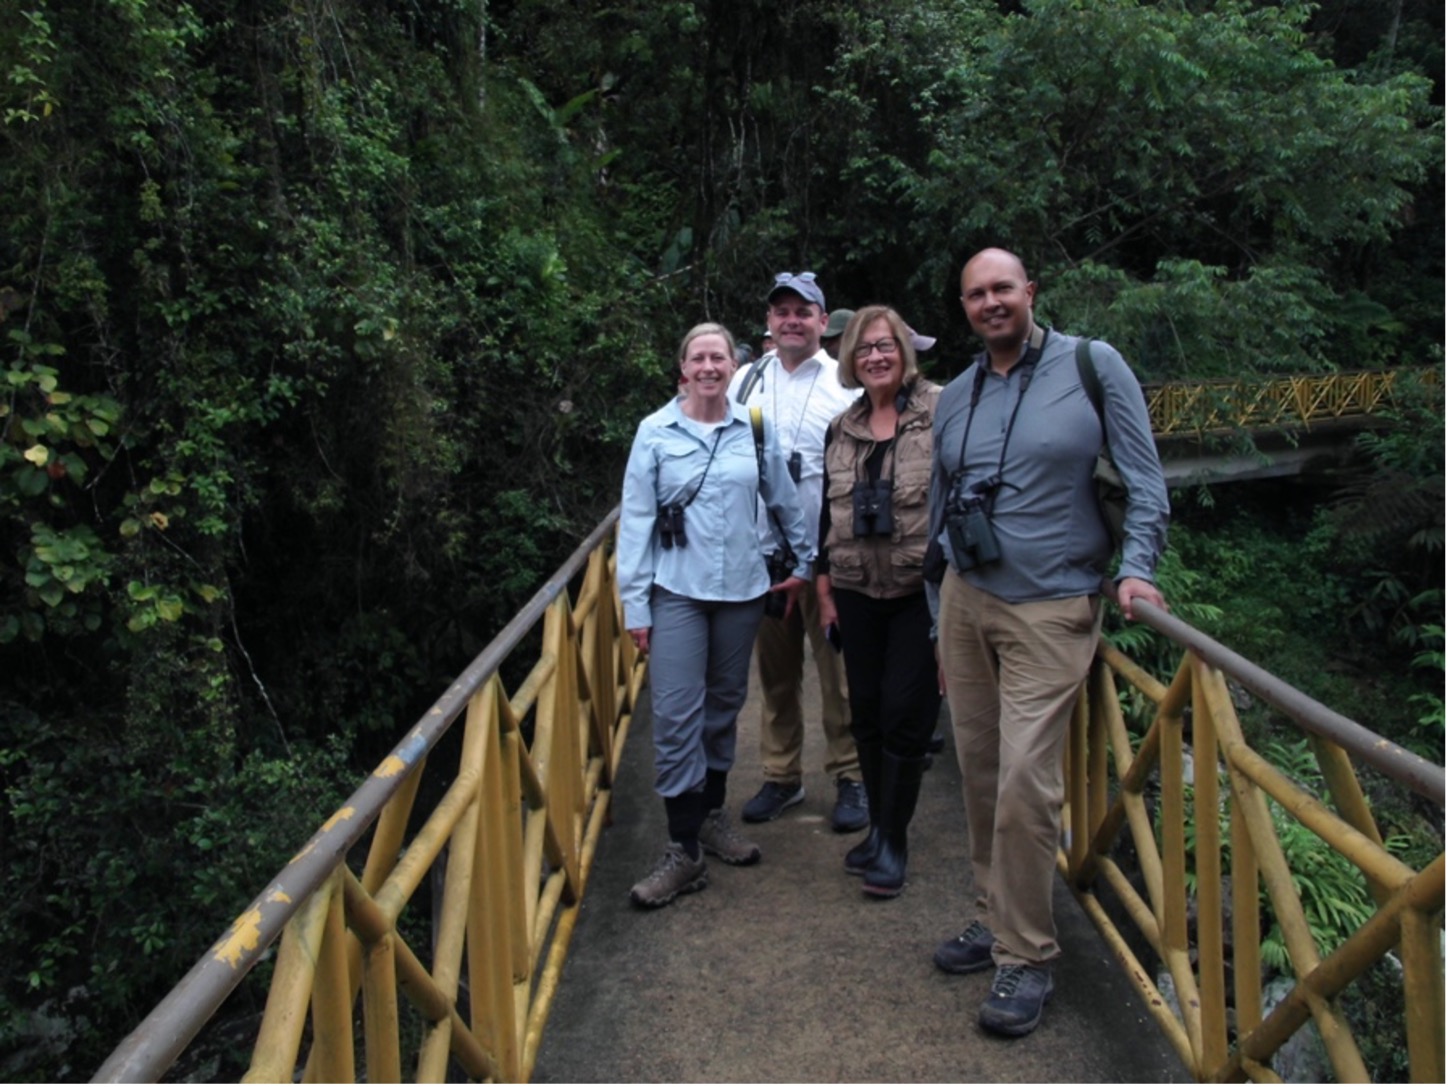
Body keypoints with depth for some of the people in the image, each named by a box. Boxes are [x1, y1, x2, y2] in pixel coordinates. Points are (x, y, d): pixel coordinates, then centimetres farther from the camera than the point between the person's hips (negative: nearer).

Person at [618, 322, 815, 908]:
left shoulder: (755, 428, 3)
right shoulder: (655, 432, -3)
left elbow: (785, 501, 12)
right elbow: (636, 519, -3)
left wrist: (807, 561, 15)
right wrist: (635, 604, -6)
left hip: (741, 589, 3)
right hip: (677, 591, -3)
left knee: (724, 706, 14)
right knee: (676, 716, -7)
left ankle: (712, 815, 32)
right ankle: (684, 852, 1)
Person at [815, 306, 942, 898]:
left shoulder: (941, 412, -6)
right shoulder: (841, 428, 10)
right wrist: (824, 584, 11)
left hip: (921, 590, -5)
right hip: (856, 591, 5)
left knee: (906, 713, 0)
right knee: (866, 711, 11)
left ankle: (893, 839, 15)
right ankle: (879, 825, 28)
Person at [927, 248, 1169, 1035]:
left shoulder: (1093, 366, -3)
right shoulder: (954, 397, 11)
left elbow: (1143, 479, -2)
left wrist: (1136, 567, -15)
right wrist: (939, 626, 17)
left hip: (1050, 609, -5)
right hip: (965, 600, 5)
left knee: (1025, 782, -10)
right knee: (979, 773, 10)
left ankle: (1025, 957, 6)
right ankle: (995, 918, 27)